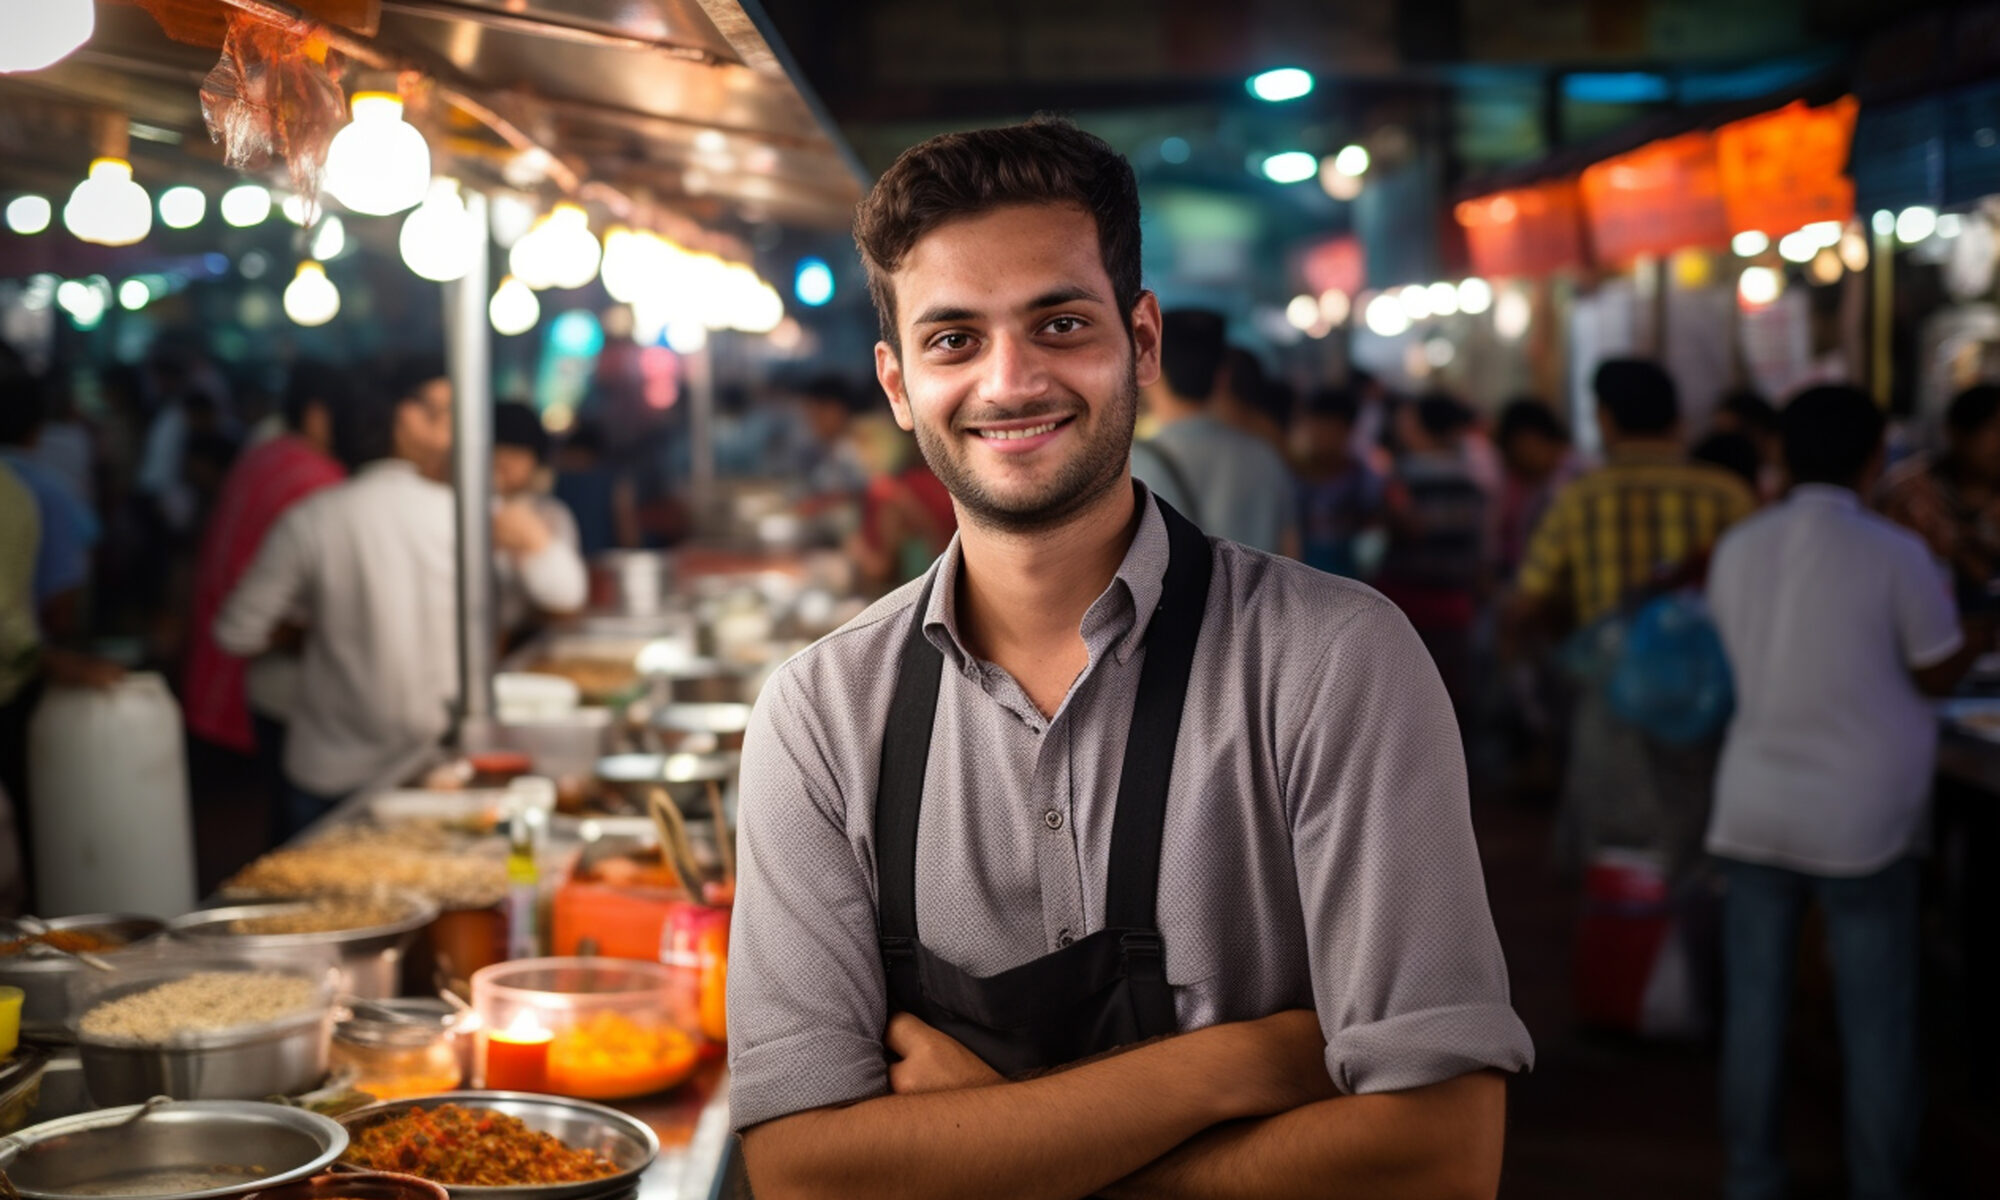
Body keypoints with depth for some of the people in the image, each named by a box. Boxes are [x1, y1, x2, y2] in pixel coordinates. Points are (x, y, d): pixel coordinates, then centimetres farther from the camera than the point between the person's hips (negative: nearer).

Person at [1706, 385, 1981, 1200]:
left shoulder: (1737, 549, 2)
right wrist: (1985, 637, 17)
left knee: (1754, 1006, 10)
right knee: (1876, 1019, 7)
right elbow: (1938, 674, -2)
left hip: (1755, 805, 4)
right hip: (1862, 817, -4)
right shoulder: (1894, 554, -10)